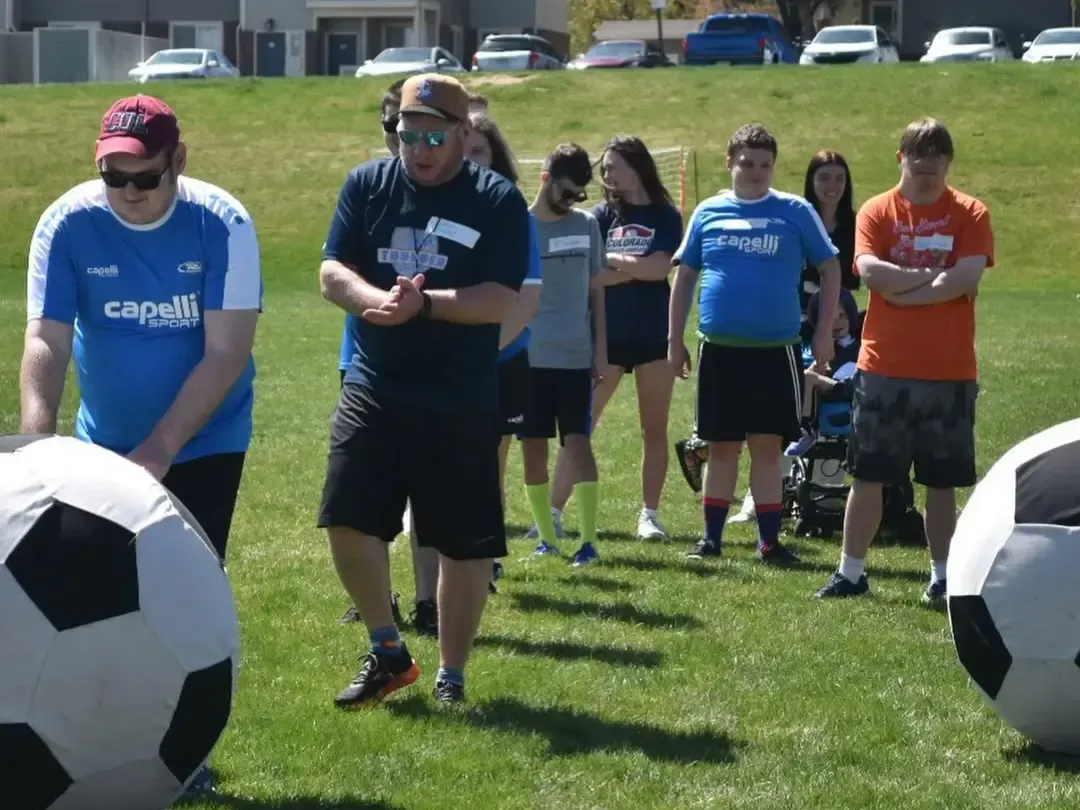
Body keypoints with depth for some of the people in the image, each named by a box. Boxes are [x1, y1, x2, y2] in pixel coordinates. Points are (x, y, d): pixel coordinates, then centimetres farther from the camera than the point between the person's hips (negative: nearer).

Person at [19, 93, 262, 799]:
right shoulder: (68, 224, -15)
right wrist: (38, 441, -34)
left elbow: (226, 352, -21)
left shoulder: (223, 224, -19)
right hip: (104, 445, 2)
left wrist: (159, 450, -28)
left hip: (204, 443, -2)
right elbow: (47, 339, -19)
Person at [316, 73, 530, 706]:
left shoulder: (498, 201, -5)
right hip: (374, 389, 2)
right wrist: (376, 300, -22)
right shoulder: (368, 185, 4)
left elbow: (501, 300, -13)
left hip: (463, 402, -2)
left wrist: (425, 304, -26)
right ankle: (387, 652, 18)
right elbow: (332, 272, -1)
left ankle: (451, 675, 19)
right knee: (348, 522, -3)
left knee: (465, 545, 3)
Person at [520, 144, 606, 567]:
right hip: (529, 359, 0)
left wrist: (601, 349, 7)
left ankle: (588, 540, -2)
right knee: (533, 450, 4)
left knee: (578, 444, -4)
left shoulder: (587, 225, 6)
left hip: (576, 358, 1)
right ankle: (546, 537, 14)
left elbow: (595, 291, 12)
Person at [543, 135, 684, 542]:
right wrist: (638, 269, -10)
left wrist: (609, 259, -6)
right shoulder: (603, 215, 6)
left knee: (654, 429, 6)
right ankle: (554, 510, -2)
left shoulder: (666, 216, 1)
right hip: (606, 335, 1)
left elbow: (660, 268, -13)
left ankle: (650, 513, 14)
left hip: (653, 336, -1)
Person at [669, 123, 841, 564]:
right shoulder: (708, 212, 6)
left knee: (767, 445, 1)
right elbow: (684, 276, 11)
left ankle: (769, 540, 8)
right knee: (721, 446, 7)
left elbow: (830, 268, 5)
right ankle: (712, 537, 15)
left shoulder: (796, 212, 1)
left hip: (775, 349, -1)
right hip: (719, 349, 2)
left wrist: (824, 334, -1)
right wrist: (675, 341, 8)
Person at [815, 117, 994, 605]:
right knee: (867, 476, 4)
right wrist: (937, 277, -11)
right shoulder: (877, 212, 3)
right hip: (883, 368, 1)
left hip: (949, 372, 0)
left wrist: (901, 287, -13)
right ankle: (851, 573, 13)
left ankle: (942, 577, 15)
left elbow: (967, 280, -14)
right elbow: (870, 272, -13)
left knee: (941, 482, 6)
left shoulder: (970, 215, 0)